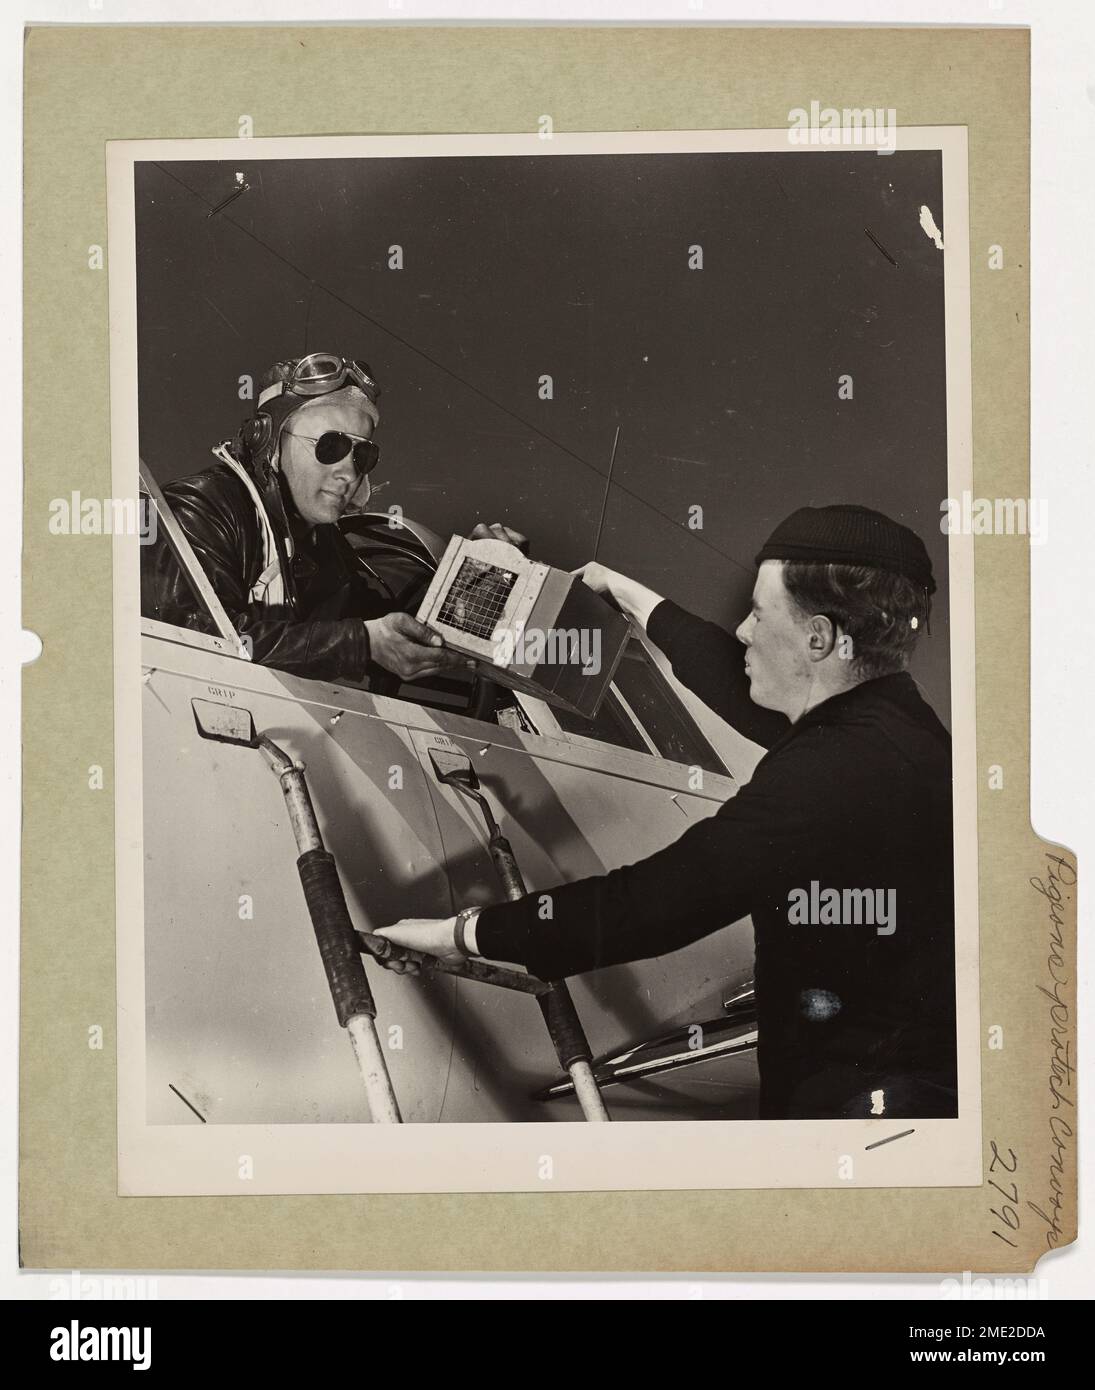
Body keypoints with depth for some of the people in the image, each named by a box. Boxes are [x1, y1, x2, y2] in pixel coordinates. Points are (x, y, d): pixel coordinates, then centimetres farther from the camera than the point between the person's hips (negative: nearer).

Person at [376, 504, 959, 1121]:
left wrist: (468, 933, -15)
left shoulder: (833, 770, -25)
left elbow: (653, 903, -24)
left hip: (859, 1098, -9)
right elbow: (740, 686, 23)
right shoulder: (889, 715, 5)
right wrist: (633, 597, 36)